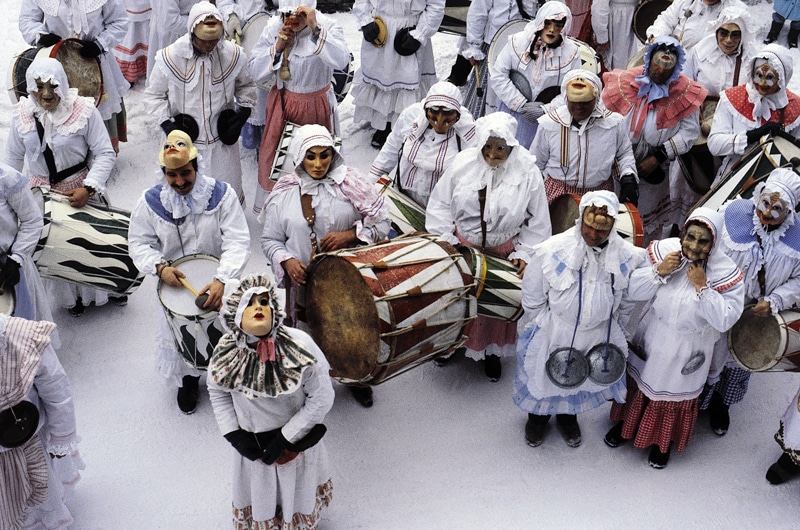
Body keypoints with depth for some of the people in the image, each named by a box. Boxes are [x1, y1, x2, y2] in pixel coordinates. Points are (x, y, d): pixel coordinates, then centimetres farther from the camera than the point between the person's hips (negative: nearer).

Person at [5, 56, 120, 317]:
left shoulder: (83, 110, -20)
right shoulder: (22, 115, -10)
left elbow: (105, 154, -18)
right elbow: (13, 157, 5)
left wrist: (88, 188, -27)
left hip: (81, 186, -2)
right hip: (43, 192, 2)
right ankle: (71, 296, 39)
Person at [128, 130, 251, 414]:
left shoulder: (221, 194, -16)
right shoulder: (151, 201, -11)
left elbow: (238, 241, -21)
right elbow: (139, 243, -4)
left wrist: (222, 280, -35)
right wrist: (160, 267, -25)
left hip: (220, 279, -1)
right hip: (174, 283, 1)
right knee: (177, 335, 12)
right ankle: (188, 379, 43)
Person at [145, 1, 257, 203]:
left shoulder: (234, 55, -10)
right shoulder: (170, 57, -15)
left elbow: (246, 86, 10)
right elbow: (154, 95, -1)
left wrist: (243, 112, -4)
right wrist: (167, 124, -13)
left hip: (222, 141, 2)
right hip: (185, 140, -1)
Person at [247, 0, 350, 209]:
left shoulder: (328, 26, -17)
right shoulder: (273, 28, -10)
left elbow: (341, 60, -37)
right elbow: (255, 72, -8)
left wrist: (315, 29, -41)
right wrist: (277, 47, -22)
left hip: (317, 106, -2)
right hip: (283, 104, 2)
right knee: (274, 153, 11)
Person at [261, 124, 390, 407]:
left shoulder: (350, 182, -8)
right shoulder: (284, 192, -4)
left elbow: (382, 223, -7)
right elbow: (270, 239, 3)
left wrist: (349, 235, -21)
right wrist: (286, 260, -17)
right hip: (304, 280, 0)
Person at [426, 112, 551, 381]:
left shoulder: (527, 172, -18)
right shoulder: (463, 162, -16)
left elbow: (538, 221, -7)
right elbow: (440, 204, -6)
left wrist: (525, 254, -10)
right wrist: (444, 241, -9)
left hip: (503, 252, -1)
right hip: (462, 246, 1)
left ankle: (492, 350, 41)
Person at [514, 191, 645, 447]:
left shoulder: (627, 256, -16)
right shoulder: (552, 250, -24)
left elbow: (627, 303, 1)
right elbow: (532, 299, -11)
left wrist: (618, 335, 7)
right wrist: (538, 331, -3)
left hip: (598, 338, 2)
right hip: (553, 335, -2)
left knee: (580, 382, 27)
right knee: (543, 379, 22)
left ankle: (568, 417, 58)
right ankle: (537, 418, 54)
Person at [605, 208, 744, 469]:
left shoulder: (726, 272, -24)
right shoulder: (665, 250, -20)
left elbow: (725, 320, -26)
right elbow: (634, 292, -15)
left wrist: (702, 286, -33)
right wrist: (659, 271, -31)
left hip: (686, 351, -2)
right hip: (652, 338, 2)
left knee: (675, 395, 21)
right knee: (636, 382, 24)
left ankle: (663, 441, 49)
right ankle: (625, 422, 53)